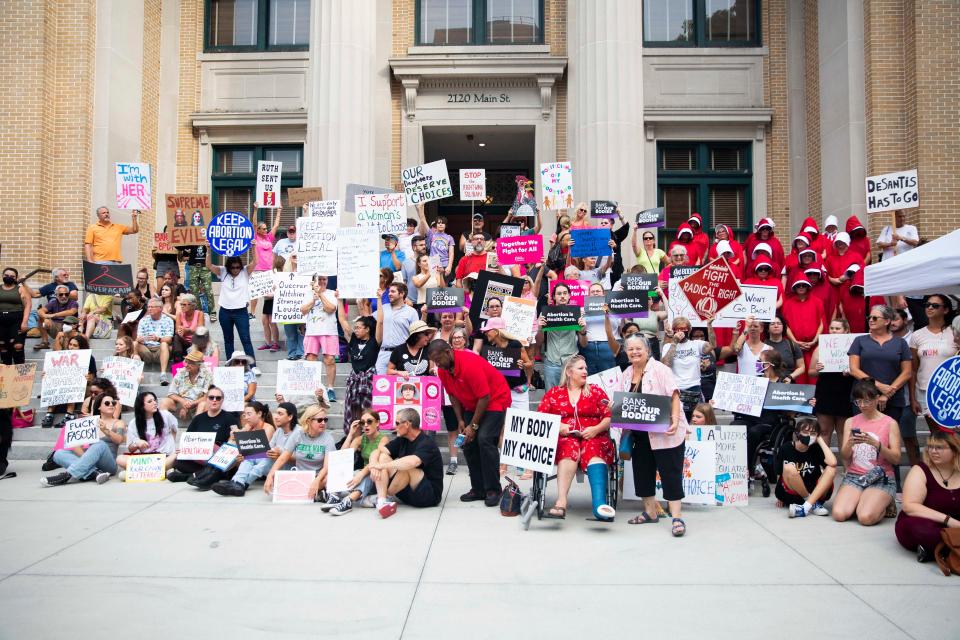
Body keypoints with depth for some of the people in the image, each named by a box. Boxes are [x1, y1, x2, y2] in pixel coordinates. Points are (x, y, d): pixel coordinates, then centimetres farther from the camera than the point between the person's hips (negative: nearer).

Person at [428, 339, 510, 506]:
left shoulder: (470, 364, -32)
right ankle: (478, 489, 10)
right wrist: (460, 420, -4)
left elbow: (485, 397, -28)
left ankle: (493, 490, -12)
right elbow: (453, 394, 5)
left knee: (484, 439, -21)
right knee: (468, 442, 0)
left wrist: (473, 426, -23)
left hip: (495, 400, -8)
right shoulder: (443, 370, -8)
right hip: (472, 404, 8)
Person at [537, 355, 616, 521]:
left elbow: (610, 417, 9)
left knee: (594, 451, -35)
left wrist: (596, 429, -9)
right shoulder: (553, 392, 18)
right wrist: (557, 426, -7)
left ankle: (600, 504, -55)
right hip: (563, 438, 0)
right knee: (570, 448, -36)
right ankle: (561, 502, -49)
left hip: (594, 438, 0)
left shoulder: (596, 391, 18)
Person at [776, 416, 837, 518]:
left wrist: (820, 440, -13)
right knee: (789, 468, -30)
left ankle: (806, 506, -29)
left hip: (814, 491, 2)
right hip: (791, 494, -2)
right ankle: (814, 504, -18)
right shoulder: (786, 448, -8)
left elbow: (832, 463, -24)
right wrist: (780, 497, 5)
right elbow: (782, 473, 1)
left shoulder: (816, 448, -4)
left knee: (831, 469, -21)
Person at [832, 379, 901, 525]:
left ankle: (884, 504, 6)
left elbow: (896, 459, -6)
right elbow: (844, 457, 5)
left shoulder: (890, 423, 1)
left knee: (866, 517, -27)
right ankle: (859, 502, 8)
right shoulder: (850, 422, 9)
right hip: (853, 476, 2)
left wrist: (876, 443, -22)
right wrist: (850, 444, -17)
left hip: (881, 478, -2)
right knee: (839, 514, -23)